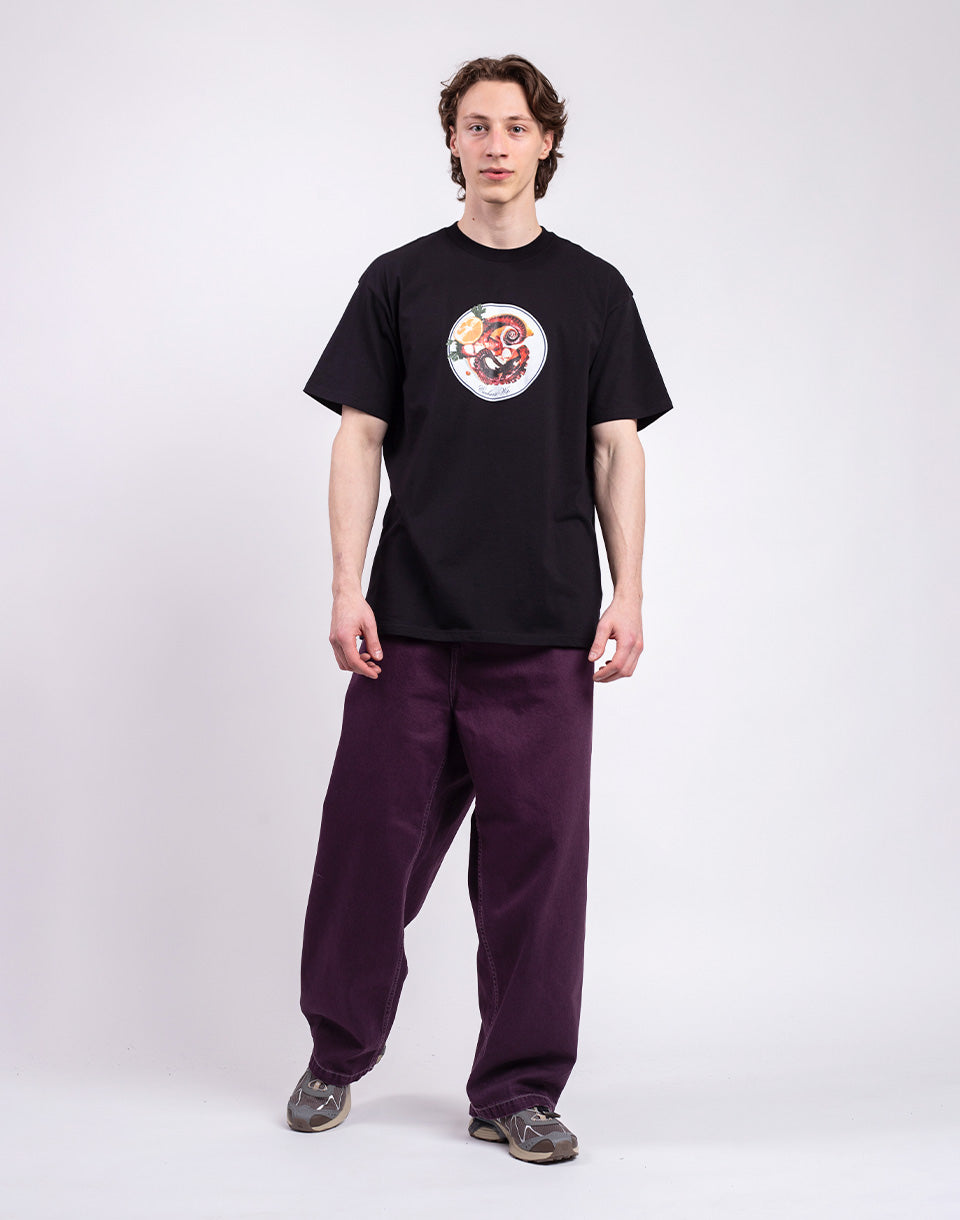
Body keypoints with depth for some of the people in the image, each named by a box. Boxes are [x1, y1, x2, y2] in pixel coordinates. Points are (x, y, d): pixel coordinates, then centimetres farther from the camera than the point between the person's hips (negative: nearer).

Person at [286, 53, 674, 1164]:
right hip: (410, 624, 0)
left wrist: (626, 596, -1)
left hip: (547, 631, 0)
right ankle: (338, 1054, 26)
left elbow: (618, 451, 9)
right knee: (372, 841, 4)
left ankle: (518, 1091, 15)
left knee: (536, 853, 3)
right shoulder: (399, 281, 8)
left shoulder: (593, 290, 11)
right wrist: (347, 590, -3)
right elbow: (359, 440, 6)